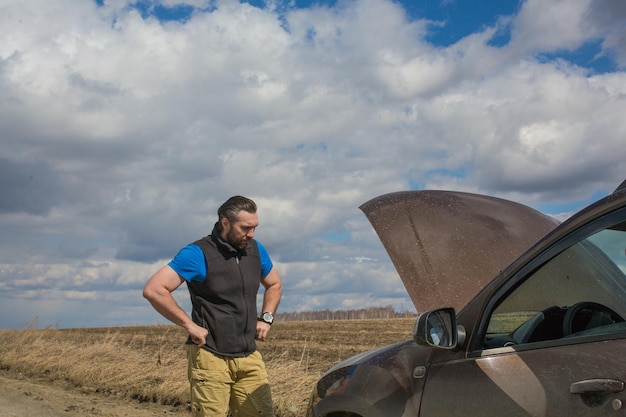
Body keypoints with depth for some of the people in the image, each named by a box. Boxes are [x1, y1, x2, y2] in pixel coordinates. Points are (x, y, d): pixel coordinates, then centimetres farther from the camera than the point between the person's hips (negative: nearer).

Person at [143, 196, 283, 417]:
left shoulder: (255, 250, 8)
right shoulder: (198, 254, -10)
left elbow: (275, 285, 26)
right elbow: (153, 290, -16)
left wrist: (266, 318, 10)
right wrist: (189, 325, -15)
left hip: (249, 357, 6)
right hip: (211, 357, -6)